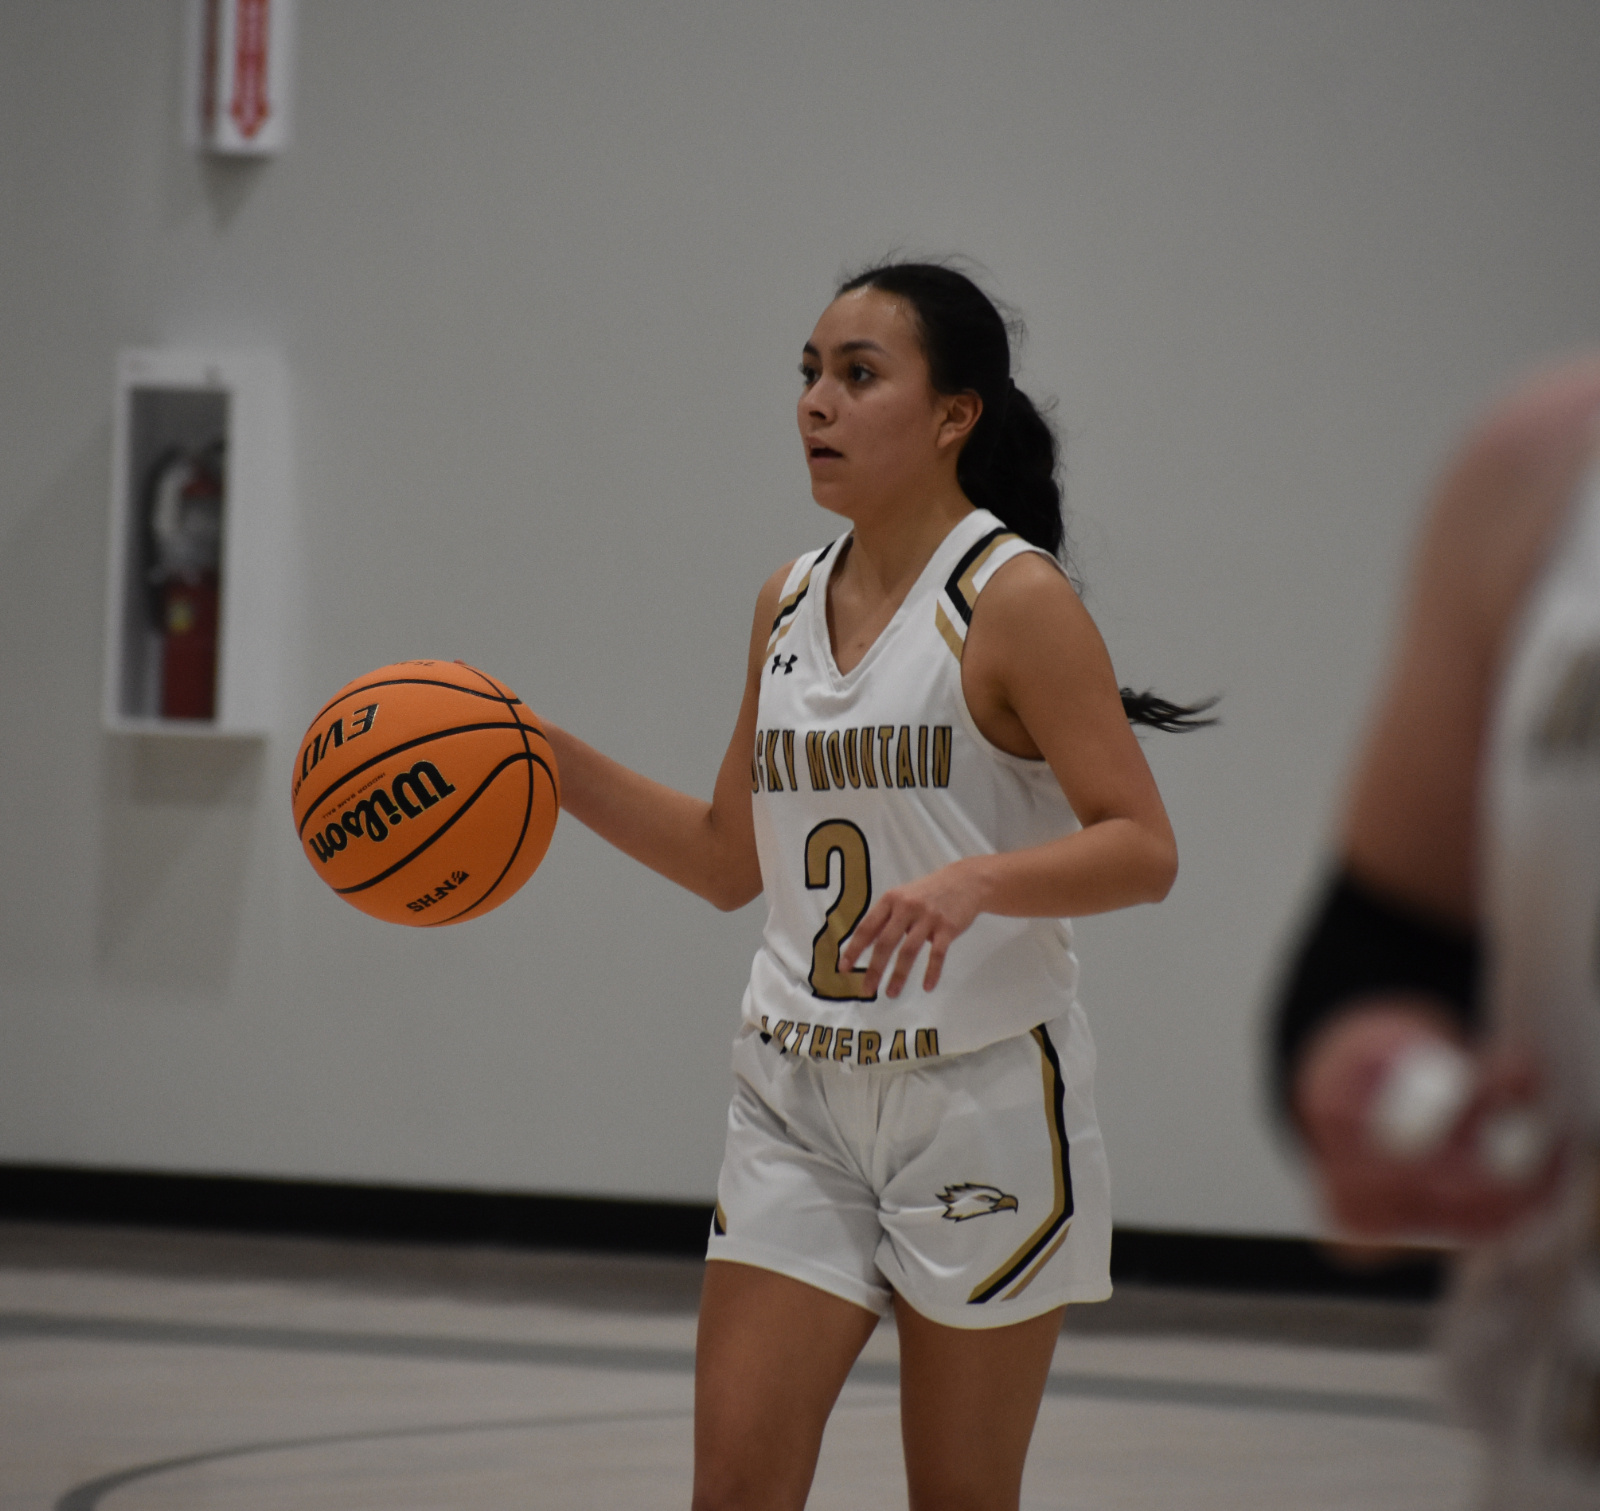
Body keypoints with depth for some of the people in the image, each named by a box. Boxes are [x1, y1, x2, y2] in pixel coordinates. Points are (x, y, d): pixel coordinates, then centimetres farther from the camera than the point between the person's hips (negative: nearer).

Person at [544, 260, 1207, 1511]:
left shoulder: (1013, 599, -10)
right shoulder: (790, 602, 9)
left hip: (978, 1092, -5)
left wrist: (976, 880, -32)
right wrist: (559, 766, 7)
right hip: (799, 1093, 6)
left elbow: (1143, 849, -15)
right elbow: (732, 859, 18)